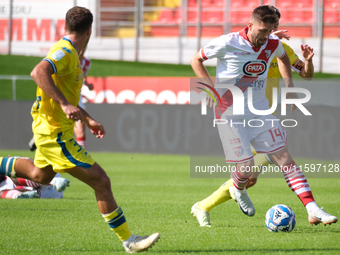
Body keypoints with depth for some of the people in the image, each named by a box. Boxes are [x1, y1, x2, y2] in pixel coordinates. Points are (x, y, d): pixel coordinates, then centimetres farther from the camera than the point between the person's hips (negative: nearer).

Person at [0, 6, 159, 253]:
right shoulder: (65, 51, -18)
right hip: (56, 133, -10)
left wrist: (88, 119, 26)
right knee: (101, 181, -10)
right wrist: (65, 105, -40)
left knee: (41, 175, 35)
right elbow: (39, 72, -36)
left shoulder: (70, 53, 13)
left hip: (50, 129, 10)